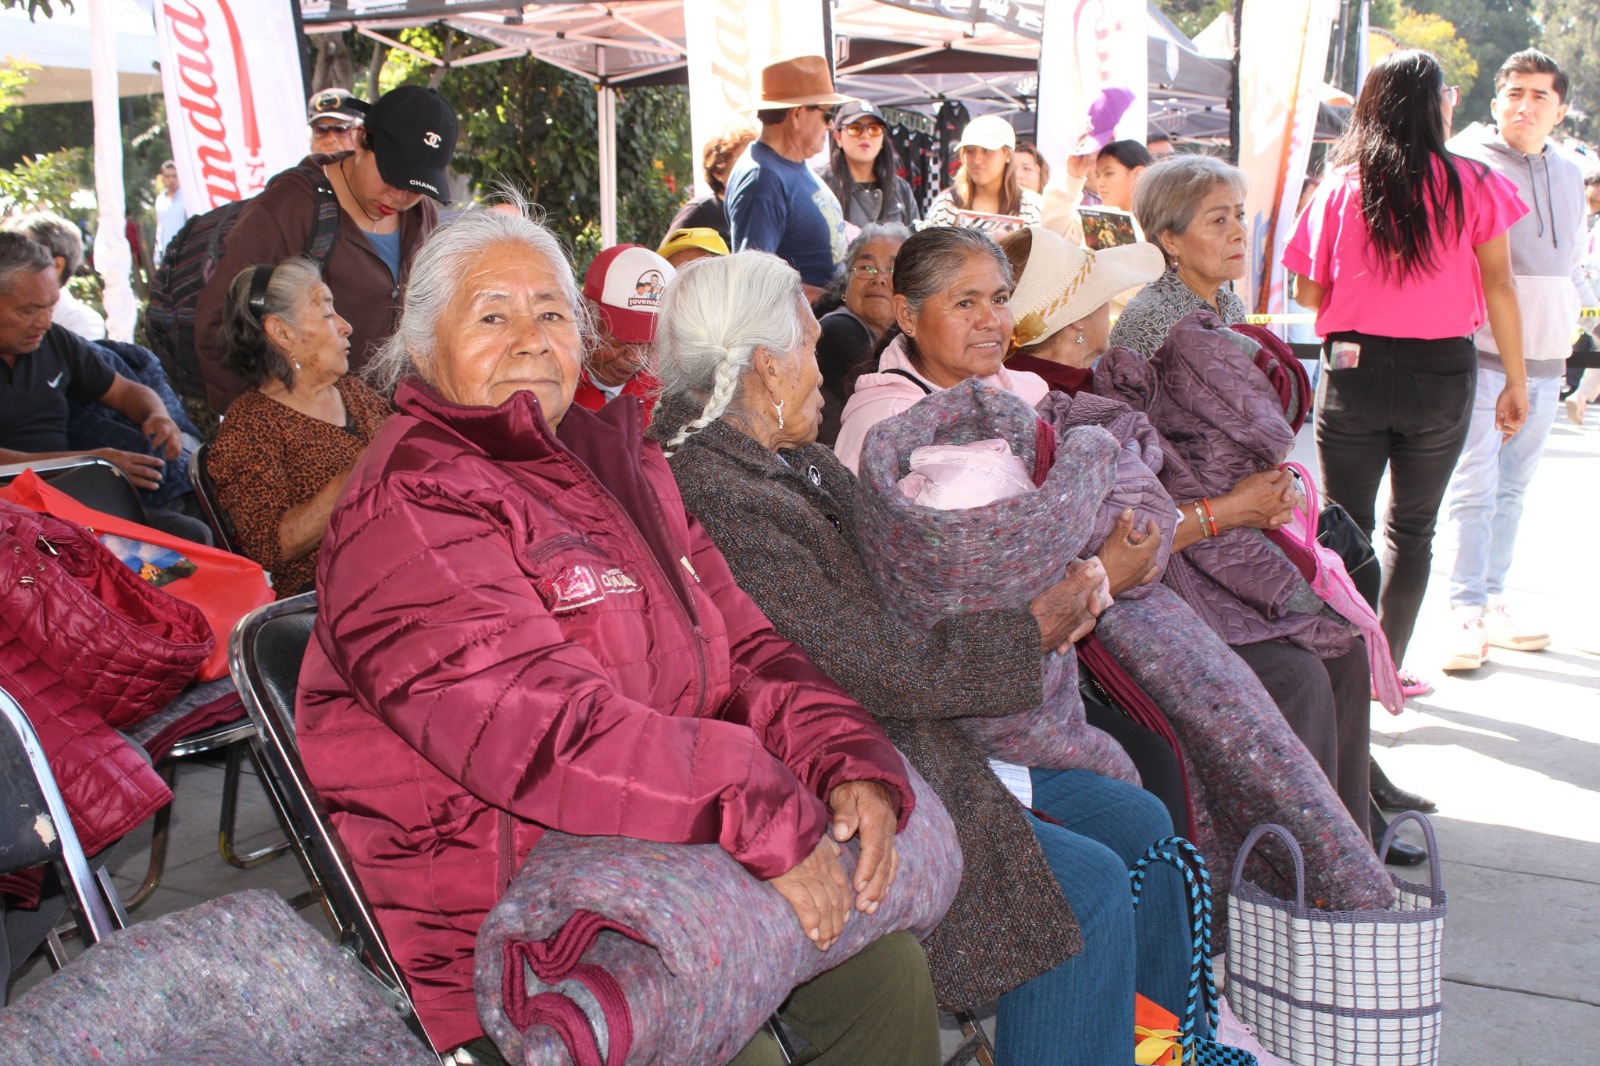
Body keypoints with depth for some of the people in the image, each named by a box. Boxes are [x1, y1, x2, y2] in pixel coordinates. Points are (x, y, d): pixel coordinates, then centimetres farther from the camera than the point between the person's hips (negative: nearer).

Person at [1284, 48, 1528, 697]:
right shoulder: (1472, 186, -3)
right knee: (1411, 527, 13)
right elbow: (1499, 289, -2)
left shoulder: (1342, 186, -1)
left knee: (1345, 524, 8)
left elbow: (1307, 290, 1)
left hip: (1353, 369, 0)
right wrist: (1516, 380, 5)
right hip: (1442, 375, 0)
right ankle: (1388, 668, 19)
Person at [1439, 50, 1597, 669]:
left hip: (1545, 361, 7)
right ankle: (1465, 617, -5)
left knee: (1512, 489, 12)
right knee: (1473, 489, -9)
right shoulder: (1465, 163, -7)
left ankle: (1492, 605, 20)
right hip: (1481, 355, -7)